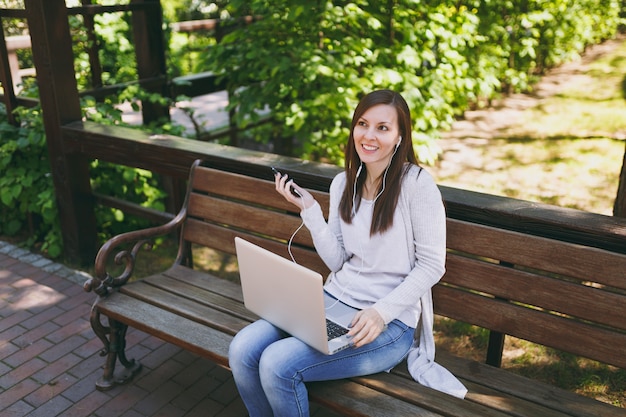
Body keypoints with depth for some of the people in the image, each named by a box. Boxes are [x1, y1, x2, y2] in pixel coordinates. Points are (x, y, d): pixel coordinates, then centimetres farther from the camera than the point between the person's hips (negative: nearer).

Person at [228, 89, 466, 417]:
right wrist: (309, 208, -5)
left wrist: (383, 311, -20)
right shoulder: (343, 183, 7)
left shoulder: (416, 183, -11)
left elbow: (432, 265, -9)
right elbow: (336, 261, 4)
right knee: (242, 350, -13)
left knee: (278, 364, -21)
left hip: (392, 320, -5)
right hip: (334, 301, 6)